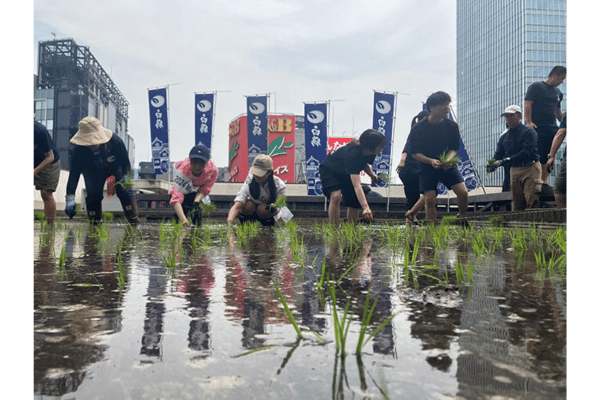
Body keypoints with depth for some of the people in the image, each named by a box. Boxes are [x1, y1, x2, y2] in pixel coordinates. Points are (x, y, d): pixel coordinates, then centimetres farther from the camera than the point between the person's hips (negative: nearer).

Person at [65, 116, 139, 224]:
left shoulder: (115, 141, -35)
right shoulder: (79, 149, -32)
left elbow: (126, 164, -19)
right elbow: (74, 172, -31)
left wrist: (125, 177, -34)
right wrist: (70, 198, -39)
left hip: (115, 167, -1)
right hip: (92, 170, 1)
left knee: (124, 189, -20)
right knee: (93, 194, -19)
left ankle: (134, 222, -9)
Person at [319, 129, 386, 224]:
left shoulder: (370, 153, -20)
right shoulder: (352, 154, -43)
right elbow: (356, 185, -50)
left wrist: (372, 174, -15)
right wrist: (365, 208, -59)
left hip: (345, 173, 7)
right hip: (329, 169, -7)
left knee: (354, 202, -2)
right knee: (336, 196, -30)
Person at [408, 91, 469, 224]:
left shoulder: (452, 126, -2)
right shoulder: (418, 129, -10)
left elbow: (454, 148, 5)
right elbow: (415, 153, -6)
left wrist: (448, 159, -18)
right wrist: (431, 161, -23)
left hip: (448, 166, 2)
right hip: (427, 167, -2)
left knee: (463, 192, -11)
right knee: (429, 199, -10)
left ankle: (462, 218, 17)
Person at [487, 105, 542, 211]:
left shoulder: (528, 132, -2)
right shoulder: (504, 137, 16)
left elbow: (527, 153, -16)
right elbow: (498, 155, 9)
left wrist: (506, 160, -26)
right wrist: (492, 164, -15)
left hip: (530, 168, -5)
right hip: (514, 171, 6)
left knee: (532, 202, -14)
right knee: (517, 205, 4)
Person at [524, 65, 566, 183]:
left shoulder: (558, 92, 22)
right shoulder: (536, 86, 0)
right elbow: (527, 104, -9)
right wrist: (529, 122, -20)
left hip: (552, 128, 7)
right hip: (537, 128, -7)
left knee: (548, 159, 3)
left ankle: (543, 182, 7)